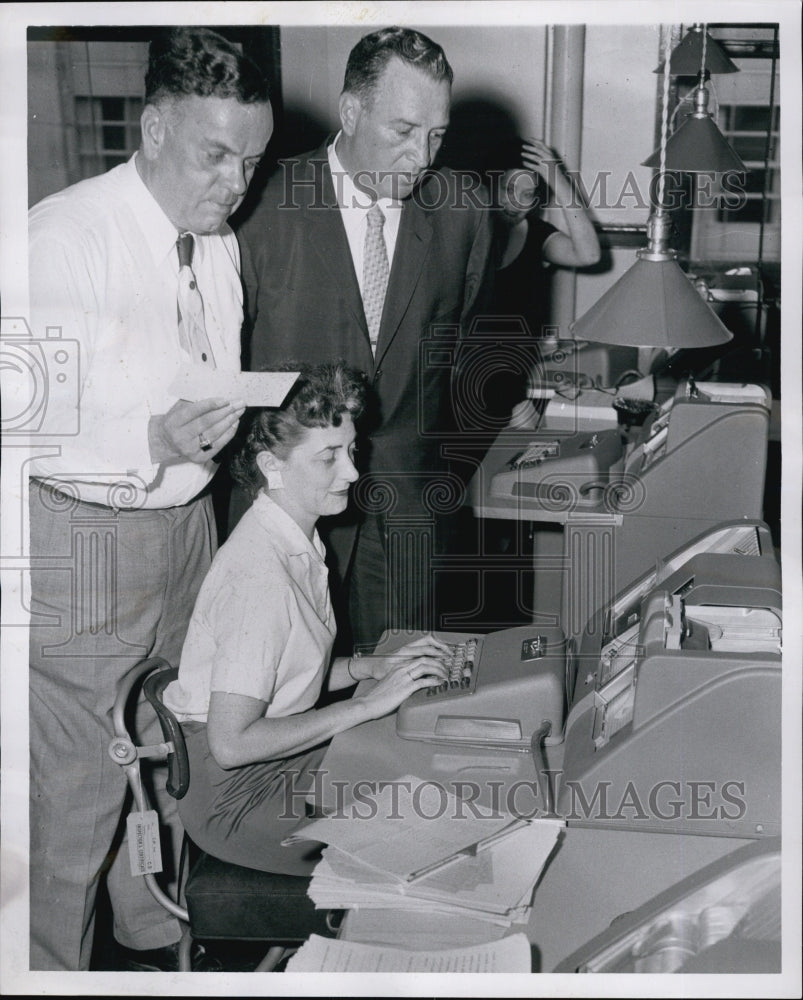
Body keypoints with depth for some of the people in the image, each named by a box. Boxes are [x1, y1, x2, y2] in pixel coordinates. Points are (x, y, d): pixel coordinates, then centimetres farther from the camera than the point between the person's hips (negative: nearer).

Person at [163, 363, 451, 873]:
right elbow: (231, 743, -27)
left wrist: (376, 667, -1)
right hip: (236, 796, -9)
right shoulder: (259, 574, -26)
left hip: (281, 750, 9)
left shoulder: (300, 542, 4)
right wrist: (367, 703, -23)